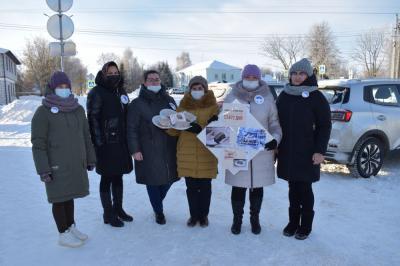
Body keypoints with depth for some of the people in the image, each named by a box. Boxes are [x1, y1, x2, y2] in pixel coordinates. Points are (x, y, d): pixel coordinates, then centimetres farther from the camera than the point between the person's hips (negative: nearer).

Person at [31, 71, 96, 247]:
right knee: (59, 198, 6)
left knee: (69, 195, 17)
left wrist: (90, 158, 13)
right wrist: (43, 169, -14)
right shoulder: (43, 111, -8)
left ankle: (71, 227, 32)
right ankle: (63, 234, 19)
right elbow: (38, 143, -10)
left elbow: (86, 136, 13)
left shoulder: (78, 109, 8)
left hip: (76, 164, 5)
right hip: (57, 166, -5)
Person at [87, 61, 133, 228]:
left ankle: (118, 208, 30)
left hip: (121, 143, 7)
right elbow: (93, 119, -14)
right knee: (107, 178, 5)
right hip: (106, 144, -6)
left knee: (118, 176, 16)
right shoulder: (97, 93, -9)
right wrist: (99, 142, -18)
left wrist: (128, 140, 12)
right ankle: (108, 213, 18)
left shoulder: (121, 92, 13)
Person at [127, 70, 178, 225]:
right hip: (149, 152, -4)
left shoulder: (169, 100, 11)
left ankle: (157, 203, 40)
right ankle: (158, 211, 24)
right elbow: (132, 129, -5)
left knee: (169, 178, 12)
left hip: (169, 149, 5)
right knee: (153, 182, 2)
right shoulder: (137, 104, -2)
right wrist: (135, 149, -11)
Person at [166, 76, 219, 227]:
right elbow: (175, 130, 9)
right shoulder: (183, 106, 9)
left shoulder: (213, 106, 2)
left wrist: (201, 128, -22)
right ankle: (194, 215, 28)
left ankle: (204, 215, 27)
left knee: (205, 187, 9)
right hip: (187, 155, 2)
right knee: (191, 187, 10)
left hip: (206, 155, -1)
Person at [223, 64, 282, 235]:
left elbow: (274, 123, 5)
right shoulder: (232, 97, 2)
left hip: (261, 152, 1)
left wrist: (276, 138, -13)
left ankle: (255, 219, 34)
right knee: (238, 187, 7)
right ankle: (237, 218, 29)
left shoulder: (267, 98, 3)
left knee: (257, 187, 13)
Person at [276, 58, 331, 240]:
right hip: (287, 151, 4)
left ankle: (306, 225, 22)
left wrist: (320, 151, -13)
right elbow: (277, 122, 13)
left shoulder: (316, 97, -4)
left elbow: (325, 126, -6)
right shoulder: (284, 96, 8)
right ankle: (293, 221, 26)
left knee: (305, 188, 5)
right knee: (293, 187, 12)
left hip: (306, 153, -3)